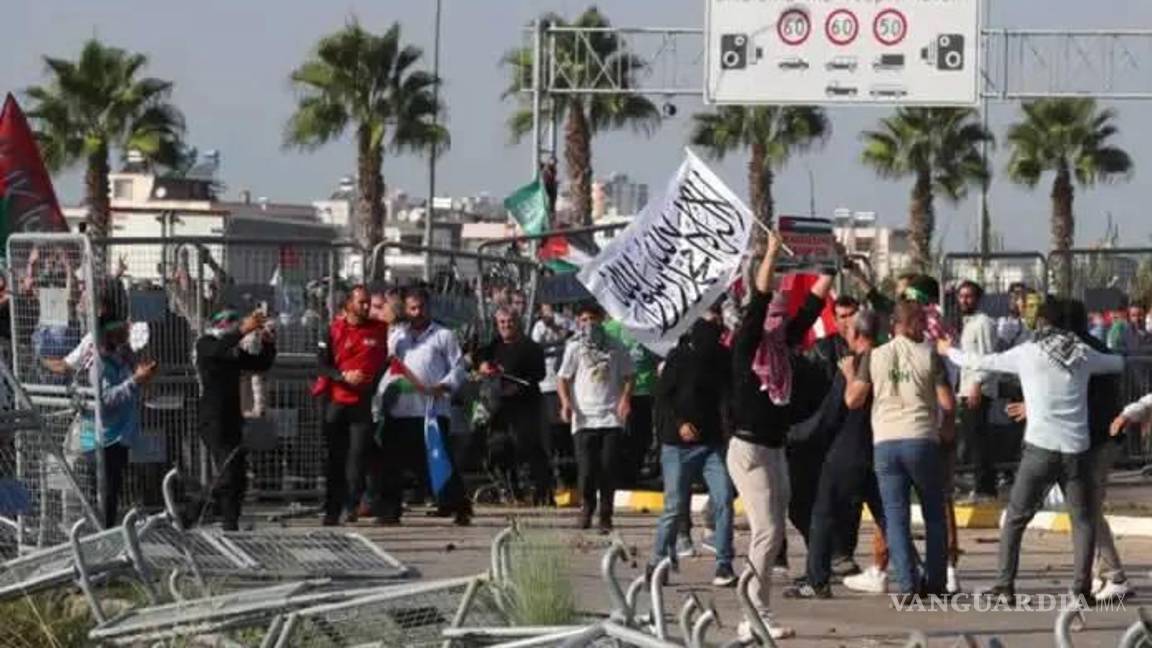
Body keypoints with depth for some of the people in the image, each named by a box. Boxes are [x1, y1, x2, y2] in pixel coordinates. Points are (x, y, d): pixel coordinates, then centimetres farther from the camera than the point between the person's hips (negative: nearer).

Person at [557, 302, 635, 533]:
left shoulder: (615, 348, 9)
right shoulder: (575, 347, 7)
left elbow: (628, 376, 15)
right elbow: (562, 378, 6)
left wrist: (625, 399, -2)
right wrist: (566, 402, -11)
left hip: (612, 417, 1)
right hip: (584, 418, -1)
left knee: (609, 469, -3)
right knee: (586, 469, -5)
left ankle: (606, 516, 9)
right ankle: (588, 506, 22)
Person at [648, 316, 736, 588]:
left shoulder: (723, 358, 6)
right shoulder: (679, 358, -4)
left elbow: (729, 395, 12)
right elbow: (662, 395, -3)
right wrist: (679, 424, -15)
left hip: (713, 442, 3)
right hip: (678, 444, -3)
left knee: (723, 499, -10)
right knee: (674, 507, -1)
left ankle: (724, 565, -6)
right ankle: (658, 562, 15)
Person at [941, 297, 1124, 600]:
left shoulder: (1027, 353, 0)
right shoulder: (1083, 353, 6)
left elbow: (978, 362, 8)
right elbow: (1119, 364, 23)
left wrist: (948, 350, 26)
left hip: (1040, 449, -2)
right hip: (1077, 450, 2)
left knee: (1015, 518, 9)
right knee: (1083, 520, 9)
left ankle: (1005, 584, 5)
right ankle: (1081, 587, -2)